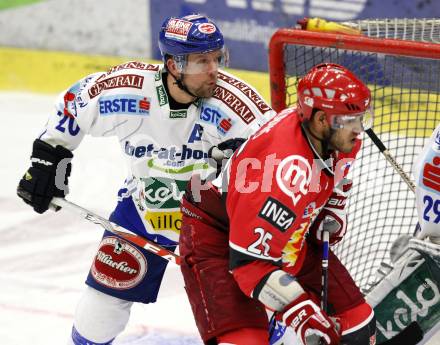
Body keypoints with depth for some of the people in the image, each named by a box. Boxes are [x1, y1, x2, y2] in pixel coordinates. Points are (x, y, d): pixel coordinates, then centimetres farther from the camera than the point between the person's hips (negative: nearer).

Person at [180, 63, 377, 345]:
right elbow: (248, 261, -36)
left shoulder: (338, 136, -14)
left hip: (290, 232, 8)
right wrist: (302, 314, -38)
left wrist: (333, 212, 4)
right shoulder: (287, 172, -39)